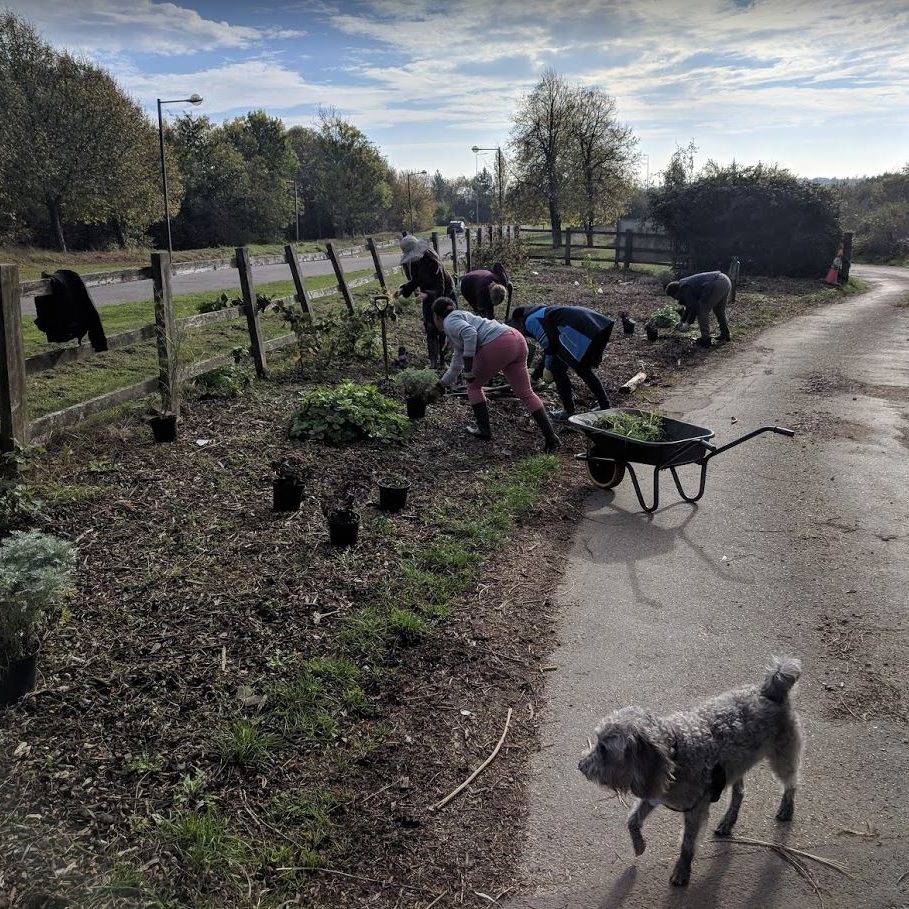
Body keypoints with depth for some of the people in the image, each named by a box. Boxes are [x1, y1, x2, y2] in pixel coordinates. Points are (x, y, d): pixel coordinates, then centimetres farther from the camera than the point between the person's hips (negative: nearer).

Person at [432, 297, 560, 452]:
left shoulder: (450, 321, 7)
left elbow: (470, 333, -16)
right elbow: (457, 362, 45)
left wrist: (468, 364, -14)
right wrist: (443, 383, 55)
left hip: (498, 345, -9)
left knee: (474, 386, 14)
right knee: (526, 393, 10)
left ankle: (484, 430, 18)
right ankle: (550, 436, 4)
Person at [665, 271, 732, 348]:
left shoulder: (685, 290, -2)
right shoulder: (688, 284, 28)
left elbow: (694, 307, -4)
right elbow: (690, 305, 40)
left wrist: (688, 323, 9)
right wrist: (682, 321, 47)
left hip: (717, 285, -10)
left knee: (702, 311, 0)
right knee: (719, 310, 26)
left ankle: (705, 339, -2)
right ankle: (725, 335, 34)